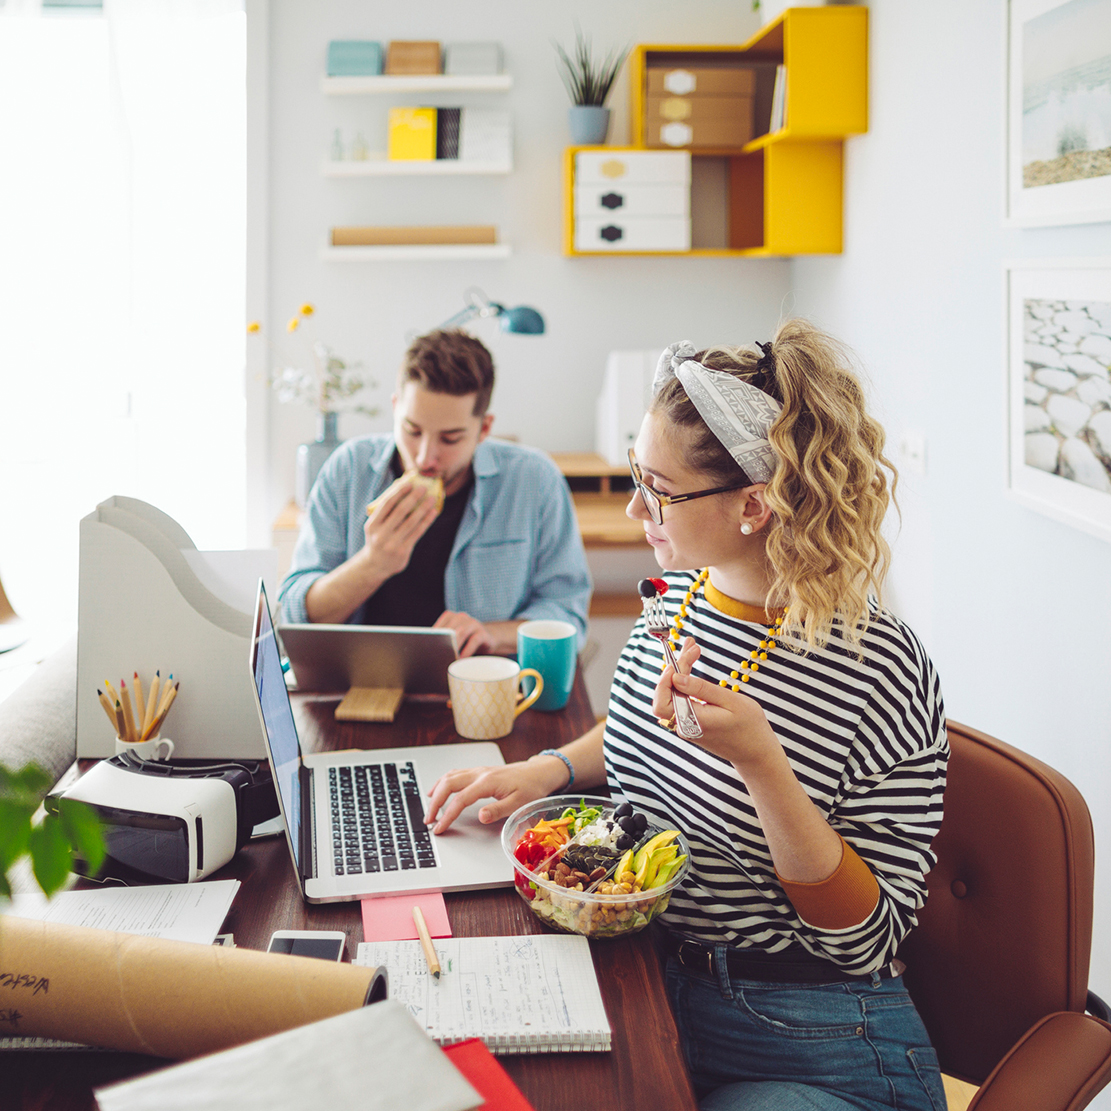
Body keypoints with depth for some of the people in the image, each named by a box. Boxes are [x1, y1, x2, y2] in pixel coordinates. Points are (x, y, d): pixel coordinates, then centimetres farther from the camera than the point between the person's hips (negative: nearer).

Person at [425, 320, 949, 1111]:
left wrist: (759, 761, -29)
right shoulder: (677, 598, 0)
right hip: (651, 985, 6)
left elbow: (866, 939, -17)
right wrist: (552, 767, 1)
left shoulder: (880, 671, -21)